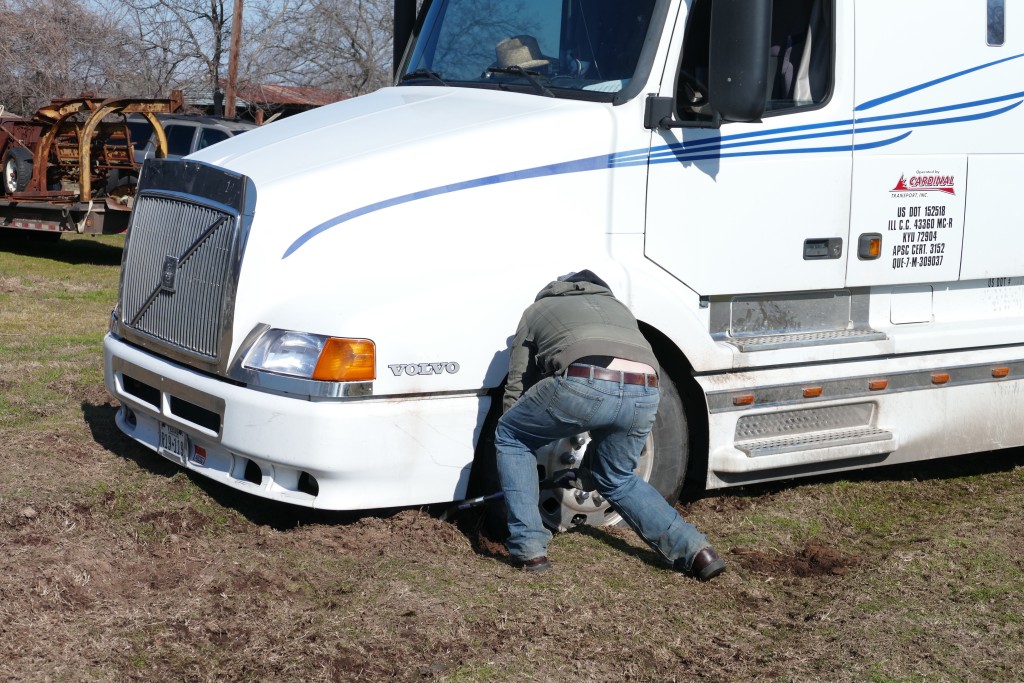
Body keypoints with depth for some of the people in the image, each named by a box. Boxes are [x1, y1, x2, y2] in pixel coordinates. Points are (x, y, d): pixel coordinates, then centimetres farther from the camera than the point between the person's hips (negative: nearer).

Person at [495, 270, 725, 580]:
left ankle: (529, 549, 14)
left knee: (510, 439, 23)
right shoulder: (616, 305, 43)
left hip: (582, 384, -4)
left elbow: (517, 386, 29)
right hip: (644, 394, 5)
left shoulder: (537, 310, 33)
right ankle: (693, 549, 19)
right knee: (618, 479, 31)